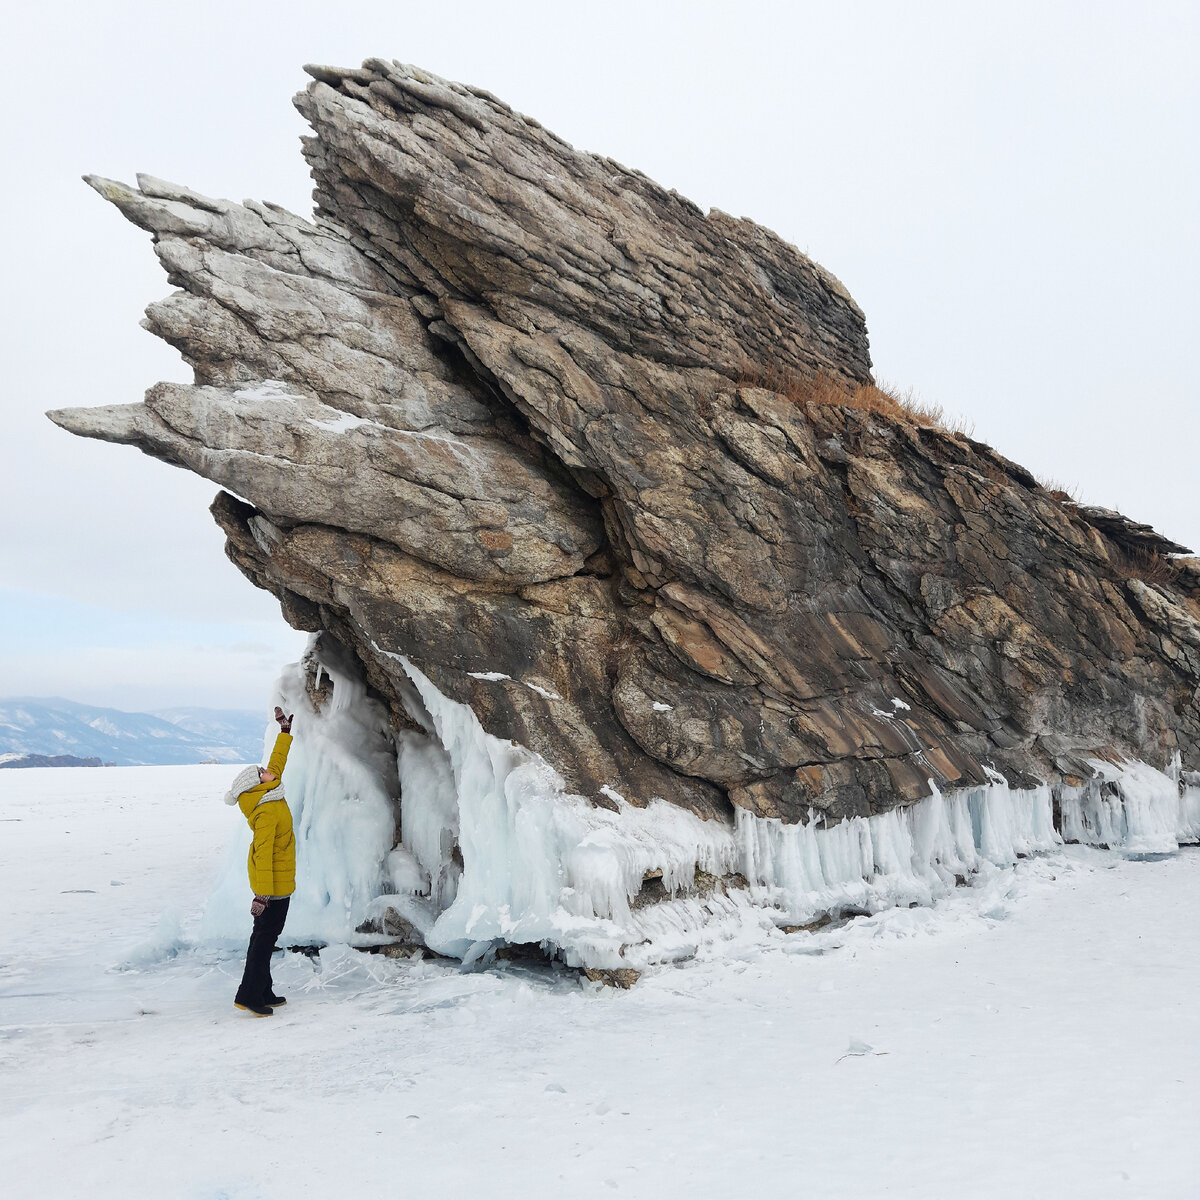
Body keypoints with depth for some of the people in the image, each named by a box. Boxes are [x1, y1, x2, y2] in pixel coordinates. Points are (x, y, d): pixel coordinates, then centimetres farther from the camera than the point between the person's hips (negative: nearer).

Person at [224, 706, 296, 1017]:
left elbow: (277, 763, 19)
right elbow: (263, 854, -28)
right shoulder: (267, 812, -23)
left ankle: (263, 993, 22)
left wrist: (285, 730, 26)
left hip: (277, 880, 10)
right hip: (274, 884, -10)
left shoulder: (268, 796, 3)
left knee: (265, 935, 14)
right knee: (265, 936, -5)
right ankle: (249, 995, -1)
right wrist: (262, 894, -32)